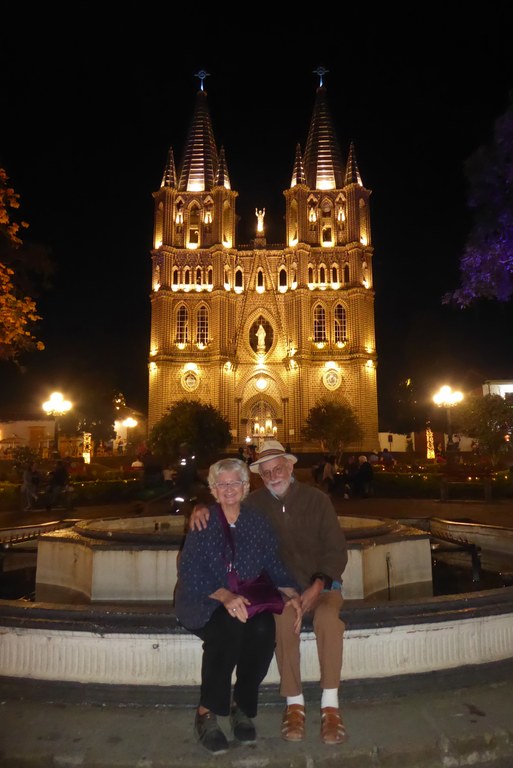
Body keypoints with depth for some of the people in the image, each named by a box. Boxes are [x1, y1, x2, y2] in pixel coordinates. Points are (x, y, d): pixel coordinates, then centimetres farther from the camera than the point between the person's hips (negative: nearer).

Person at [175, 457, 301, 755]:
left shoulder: (258, 521, 3)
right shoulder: (203, 523, -6)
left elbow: (276, 567, 3)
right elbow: (190, 574, -15)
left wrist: (292, 595, -16)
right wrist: (225, 597, -31)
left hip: (246, 602, 3)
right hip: (204, 603, -3)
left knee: (265, 628, -27)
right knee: (231, 627, -32)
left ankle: (242, 706, -4)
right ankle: (207, 713, -13)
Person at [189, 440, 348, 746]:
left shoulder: (317, 499, -5)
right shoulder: (257, 502, -1)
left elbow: (337, 550, -3)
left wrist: (318, 586, -16)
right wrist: (201, 508, -16)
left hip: (322, 582, 0)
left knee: (328, 616, -32)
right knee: (284, 618, -32)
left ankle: (330, 704, -19)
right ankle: (294, 703, -16)